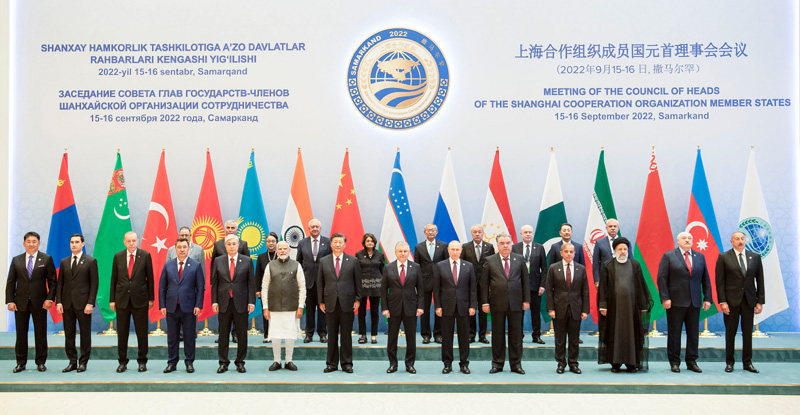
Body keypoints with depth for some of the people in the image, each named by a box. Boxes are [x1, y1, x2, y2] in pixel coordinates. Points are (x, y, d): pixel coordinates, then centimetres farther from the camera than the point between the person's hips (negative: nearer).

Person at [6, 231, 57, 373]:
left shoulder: (46, 259, 2)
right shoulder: (16, 260, 8)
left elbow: (52, 281, 0)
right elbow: (10, 282, 8)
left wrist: (50, 298, -10)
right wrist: (10, 301, -2)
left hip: (39, 303, -2)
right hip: (20, 303, 2)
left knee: (40, 334, 4)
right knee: (21, 334, 6)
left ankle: (41, 362, 13)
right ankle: (21, 363, 16)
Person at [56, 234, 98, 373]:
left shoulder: (91, 261, 0)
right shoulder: (64, 262, 12)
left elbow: (94, 284, -4)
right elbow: (59, 283, 11)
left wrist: (90, 303, -12)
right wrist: (58, 301, 1)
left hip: (83, 304, -4)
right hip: (67, 303, 4)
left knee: (85, 334, 2)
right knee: (69, 334, 7)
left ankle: (83, 362, 10)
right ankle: (72, 362, 15)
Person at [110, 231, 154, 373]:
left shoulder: (145, 255, 0)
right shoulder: (118, 256, 6)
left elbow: (150, 278, 2)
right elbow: (114, 279, 7)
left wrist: (151, 298, 0)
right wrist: (112, 300, 4)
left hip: (140, 300, -2)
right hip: (122, 300, 2)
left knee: (142, 332, 3)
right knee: (122, 333, 6)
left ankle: (142, 361, 14)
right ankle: (122, 362, 17)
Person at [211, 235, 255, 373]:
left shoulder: (247, 261, 3)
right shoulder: (218, 261, 6)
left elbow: (251, 283, 2)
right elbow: (214, 283, 7)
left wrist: (251, 302, -4)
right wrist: (214, 301, 0)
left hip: (241, 303, -1)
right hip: (224, 302, 1)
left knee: (242, 334, 4)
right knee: (223, 333, 5)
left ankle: (240, 362, 15)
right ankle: (223, 362, 15)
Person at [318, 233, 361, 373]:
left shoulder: (353, 261, 4)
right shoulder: (323, 261, 7)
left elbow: (358, 281, 5)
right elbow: (320, 282, 8)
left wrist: (357, 300, 0)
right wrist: (321, 301, 3)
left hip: (347, 303, -1)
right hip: (330, 303, 1)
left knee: (346, 335, 4)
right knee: (332, 335, 6)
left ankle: (347, 363, 14)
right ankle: (332, 364, 15)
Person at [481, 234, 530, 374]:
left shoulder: (519, 259, 6)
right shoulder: (490, 261, 2)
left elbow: (525, 280, 8)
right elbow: (484, 283, 2)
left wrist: (526, 300, 2)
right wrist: (485, 302, -3)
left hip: (516, 303, 1)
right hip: (497, 304, -1)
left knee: (516, 334, 6)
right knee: (497, 335, 6)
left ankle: (516, 364, 16)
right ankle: (497, 364, 16)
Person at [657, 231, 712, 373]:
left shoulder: (700, 257, 13)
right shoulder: (668, 256, 1)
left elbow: (706, 279, 13)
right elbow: (662, 278, -4)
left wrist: (707, 298, 5)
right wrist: (665, 298, -12)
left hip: (694, 302, 4)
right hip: (676, 302, -3)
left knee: (693, 333, 6)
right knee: (674, 332, 2)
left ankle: (691, 361, 16)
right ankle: (674, 362, 10)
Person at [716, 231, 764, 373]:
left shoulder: (755, 257, 7)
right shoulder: (724, 257, -1)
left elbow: (760, 280, 8)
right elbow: (720, 281, -3)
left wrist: (760, 301, 3)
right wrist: (722, 301, -10)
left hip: (749, 300, 2)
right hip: (731, 301, -2)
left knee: (748, 333, 6)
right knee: (730, 332, 4)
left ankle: (747, 362, 17)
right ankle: (729, 362, 14)